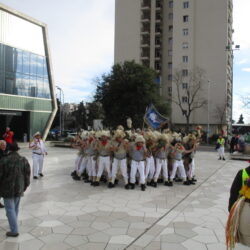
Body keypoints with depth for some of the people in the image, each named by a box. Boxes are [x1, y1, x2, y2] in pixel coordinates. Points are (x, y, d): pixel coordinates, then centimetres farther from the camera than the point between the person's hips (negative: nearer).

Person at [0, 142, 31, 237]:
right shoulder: (24, 160, -5)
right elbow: (27, 175, 1)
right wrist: (25, 187, 15)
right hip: (19, 189, 4)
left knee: (10, 209, 3)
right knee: (15, 208, 20)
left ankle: (14, 231, 5)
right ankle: (13, 224, 35)